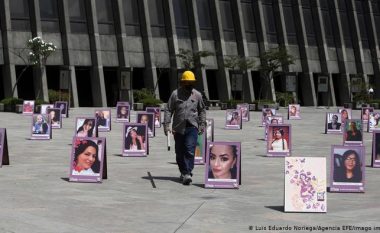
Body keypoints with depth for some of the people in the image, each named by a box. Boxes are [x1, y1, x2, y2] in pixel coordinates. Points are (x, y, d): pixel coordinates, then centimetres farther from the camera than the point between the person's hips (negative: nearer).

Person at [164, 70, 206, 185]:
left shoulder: (197, 95, 7)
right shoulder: (175, 94, 2)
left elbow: (202, 110, 18)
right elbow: (168, 110, 2)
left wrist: (202, 124, 11)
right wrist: (166, 124, -5)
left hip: (192, 127, -1)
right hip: (178, 128, 1)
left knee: (190, 150, -14)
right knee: (179, 152, 8)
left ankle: (188, 174, -17)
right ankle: (183, 172, 26)